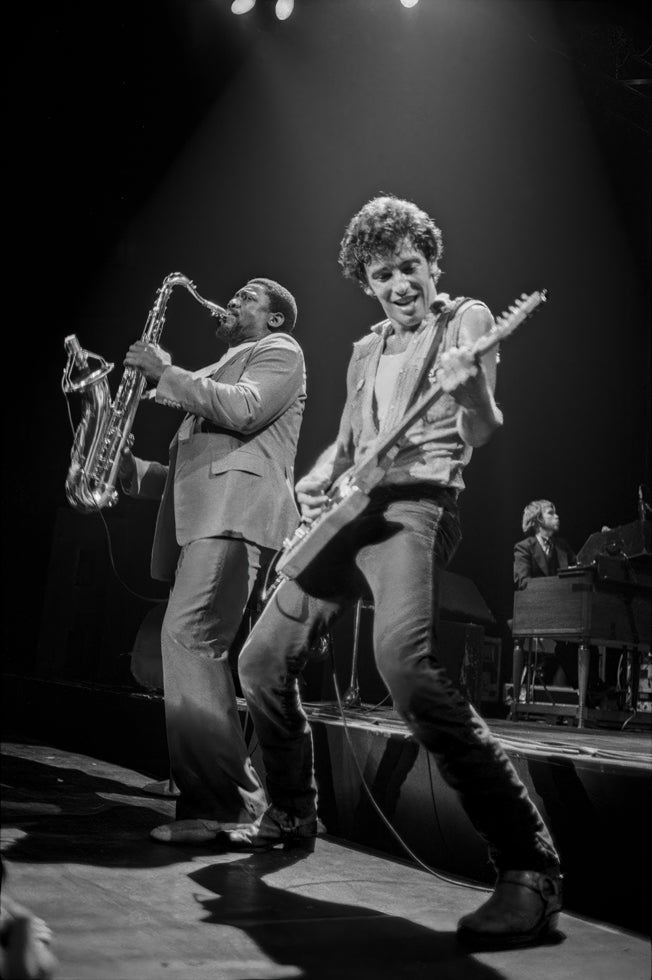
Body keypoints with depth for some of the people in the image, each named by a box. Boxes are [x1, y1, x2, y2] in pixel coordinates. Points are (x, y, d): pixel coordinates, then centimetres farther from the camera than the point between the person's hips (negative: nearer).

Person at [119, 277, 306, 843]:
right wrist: (131, 469, 14)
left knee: (188, 637, -23)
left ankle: (226, 801, -23)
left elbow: (245, 410, -11)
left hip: (236, 508, -9)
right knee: (197, 648, 4)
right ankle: (223, 800, 10)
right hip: (201, 517, 10)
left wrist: (167, 373, -5)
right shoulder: (223, 371, 36)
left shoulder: (279, 350, 11)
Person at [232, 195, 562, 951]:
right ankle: (291, 813, 29)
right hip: (350, 513, 8)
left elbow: (480, 432, -11)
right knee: (262, 659, 7)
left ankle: (529, 870, -29)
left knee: (405, 663, -32)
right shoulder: (365, 351, 21)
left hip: (416, 504, -7)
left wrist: (473, 394, -34)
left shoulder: (465, 318, 2)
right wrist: (314, 481, 8)